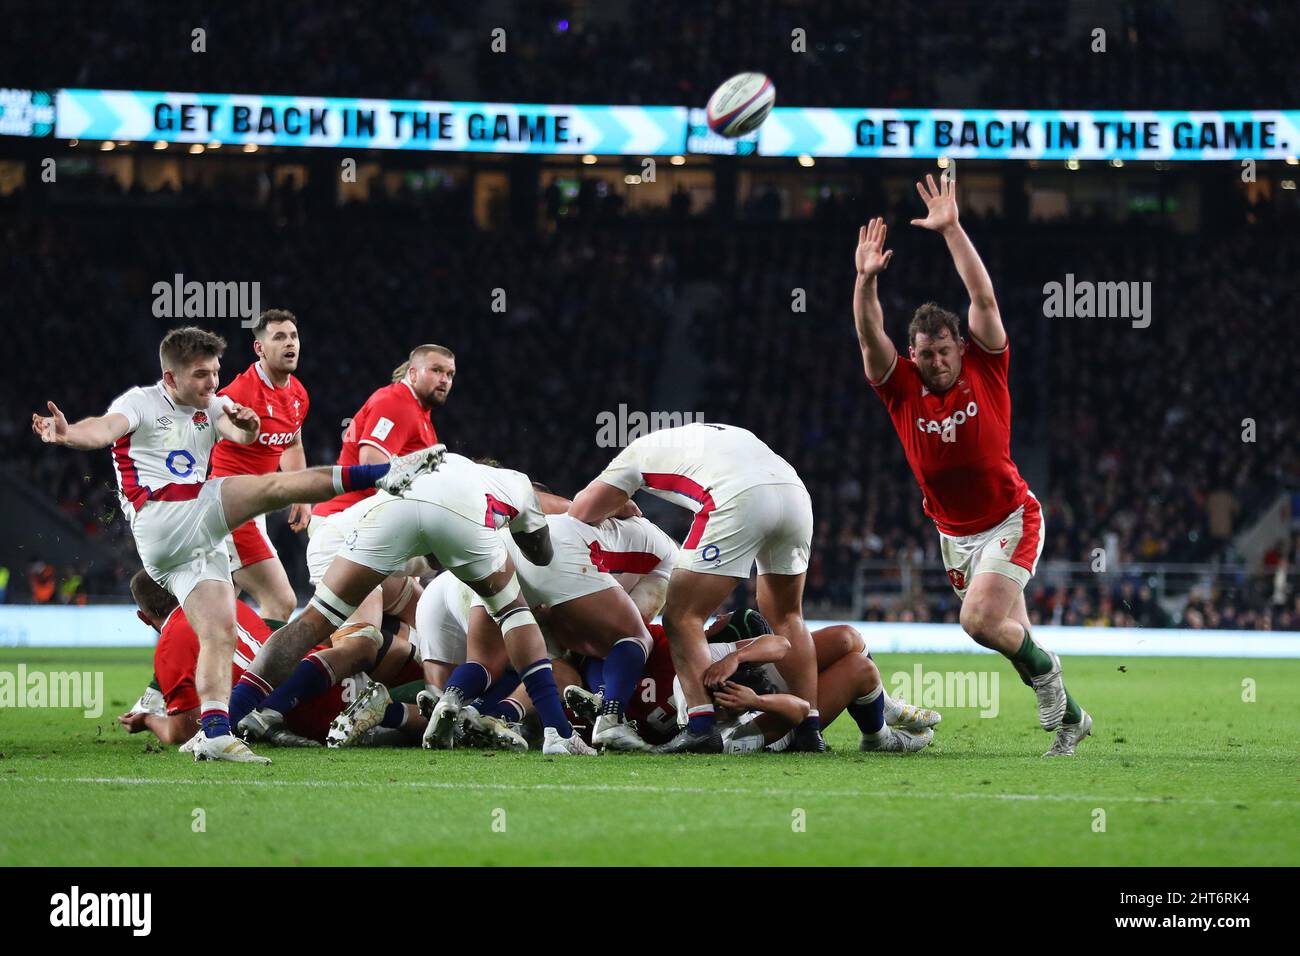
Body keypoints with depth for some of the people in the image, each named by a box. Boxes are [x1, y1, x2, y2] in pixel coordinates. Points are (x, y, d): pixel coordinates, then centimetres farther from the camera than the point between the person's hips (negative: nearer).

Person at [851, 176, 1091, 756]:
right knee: (1008, 631, 10)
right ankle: (1069, 717, 28)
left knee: (980, 621, -22)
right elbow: (870, 338, -20)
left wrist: (951, 230, -27)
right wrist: (866, 279, -36)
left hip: (1008, 522, -4)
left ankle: (1042, 667, 8)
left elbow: (984, 300, -20)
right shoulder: (902, 388, -6)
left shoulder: (984, 371, -12)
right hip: (954, 531, 4)